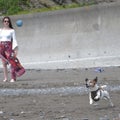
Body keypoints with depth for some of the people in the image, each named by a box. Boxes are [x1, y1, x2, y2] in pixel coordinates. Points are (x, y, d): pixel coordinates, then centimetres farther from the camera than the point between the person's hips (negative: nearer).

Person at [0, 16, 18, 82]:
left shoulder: (11, 30, 3)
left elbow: (14, 40, -2)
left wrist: (15, 49, -12)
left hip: (8, 47, -4)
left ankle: (13, 78, -12)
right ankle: (5, 78, 10)